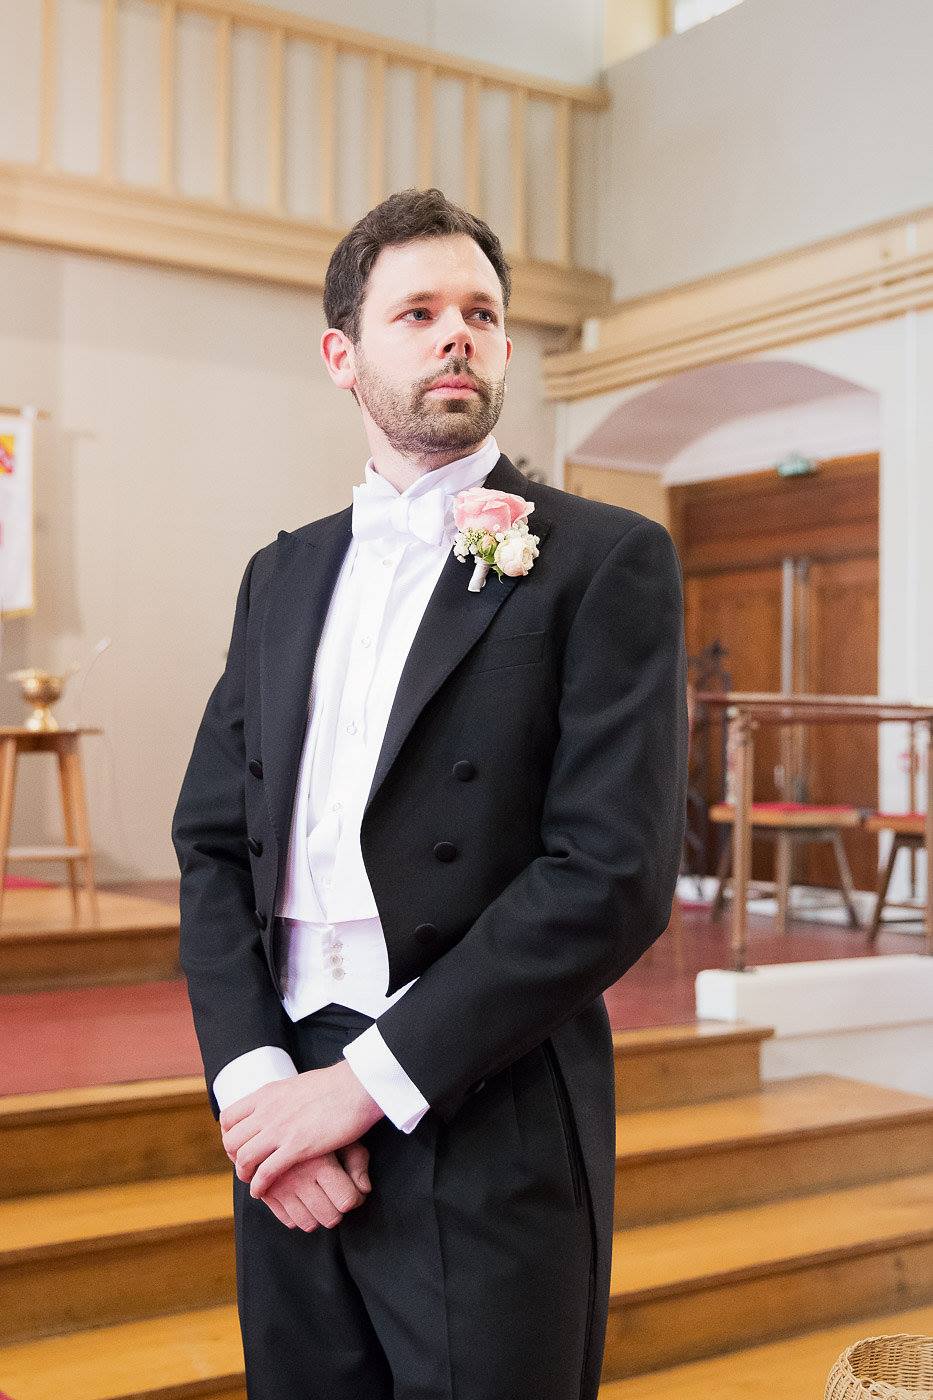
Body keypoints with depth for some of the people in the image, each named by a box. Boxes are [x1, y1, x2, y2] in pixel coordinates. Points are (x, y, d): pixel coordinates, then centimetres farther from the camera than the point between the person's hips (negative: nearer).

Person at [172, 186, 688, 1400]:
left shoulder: (606, 562, -5)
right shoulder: (284, 574, 12)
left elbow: (614, 876, -14)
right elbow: (214, 843, 8)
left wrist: (365, 1080, -14)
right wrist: (251, 1076, -7)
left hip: (489, 1140, -4)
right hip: (290, 1123, 5)